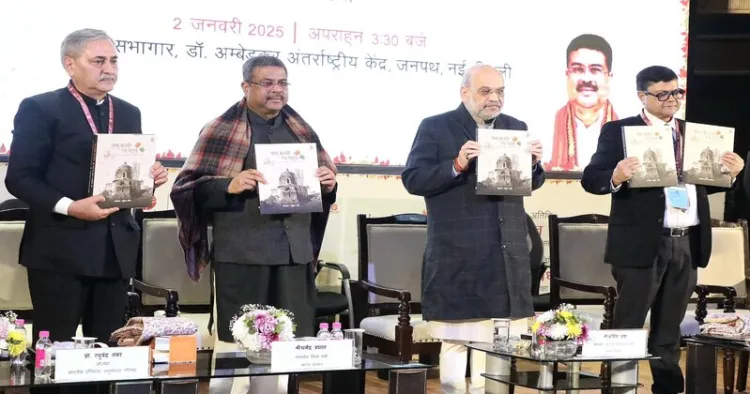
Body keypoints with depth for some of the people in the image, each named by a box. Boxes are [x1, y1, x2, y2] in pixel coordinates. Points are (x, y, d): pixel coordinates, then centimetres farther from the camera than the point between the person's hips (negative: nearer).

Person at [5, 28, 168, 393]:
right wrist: (68, 206, -21)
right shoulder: (40, 108, -4)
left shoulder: (128, 113, 15)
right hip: (60, 248, -5)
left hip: (115, 248, 6)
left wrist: (150, 178, -3)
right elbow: (19, 177, -9)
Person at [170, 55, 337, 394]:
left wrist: (329, 184, -2)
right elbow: (186, 188, -5)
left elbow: (325, 183, 21)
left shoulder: (301, 131, 14)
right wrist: (229, 186, -21)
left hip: (294, 252, 5)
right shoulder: (222, 130, -1)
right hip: (242, 254, -4)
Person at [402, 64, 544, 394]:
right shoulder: (435, 128, -1)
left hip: (506, 254, 4)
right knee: (455, 341, 2)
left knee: (497, 342, 8)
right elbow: (412, 180, -8)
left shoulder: (516, 128, 13)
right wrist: (456, 165, -21)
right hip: (457, 256, -4)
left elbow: (532, 183, 15)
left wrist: (533, 164, -8)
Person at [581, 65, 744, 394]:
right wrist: (615, 177, -28)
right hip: (642, 244, -5)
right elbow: (590, 178, -8)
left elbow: (703, 182, 15)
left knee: (669, 330, 15)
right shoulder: (618, 131, -2)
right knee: (627, 329, 0)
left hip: (687, 243, 5)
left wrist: (729, 173, -4)